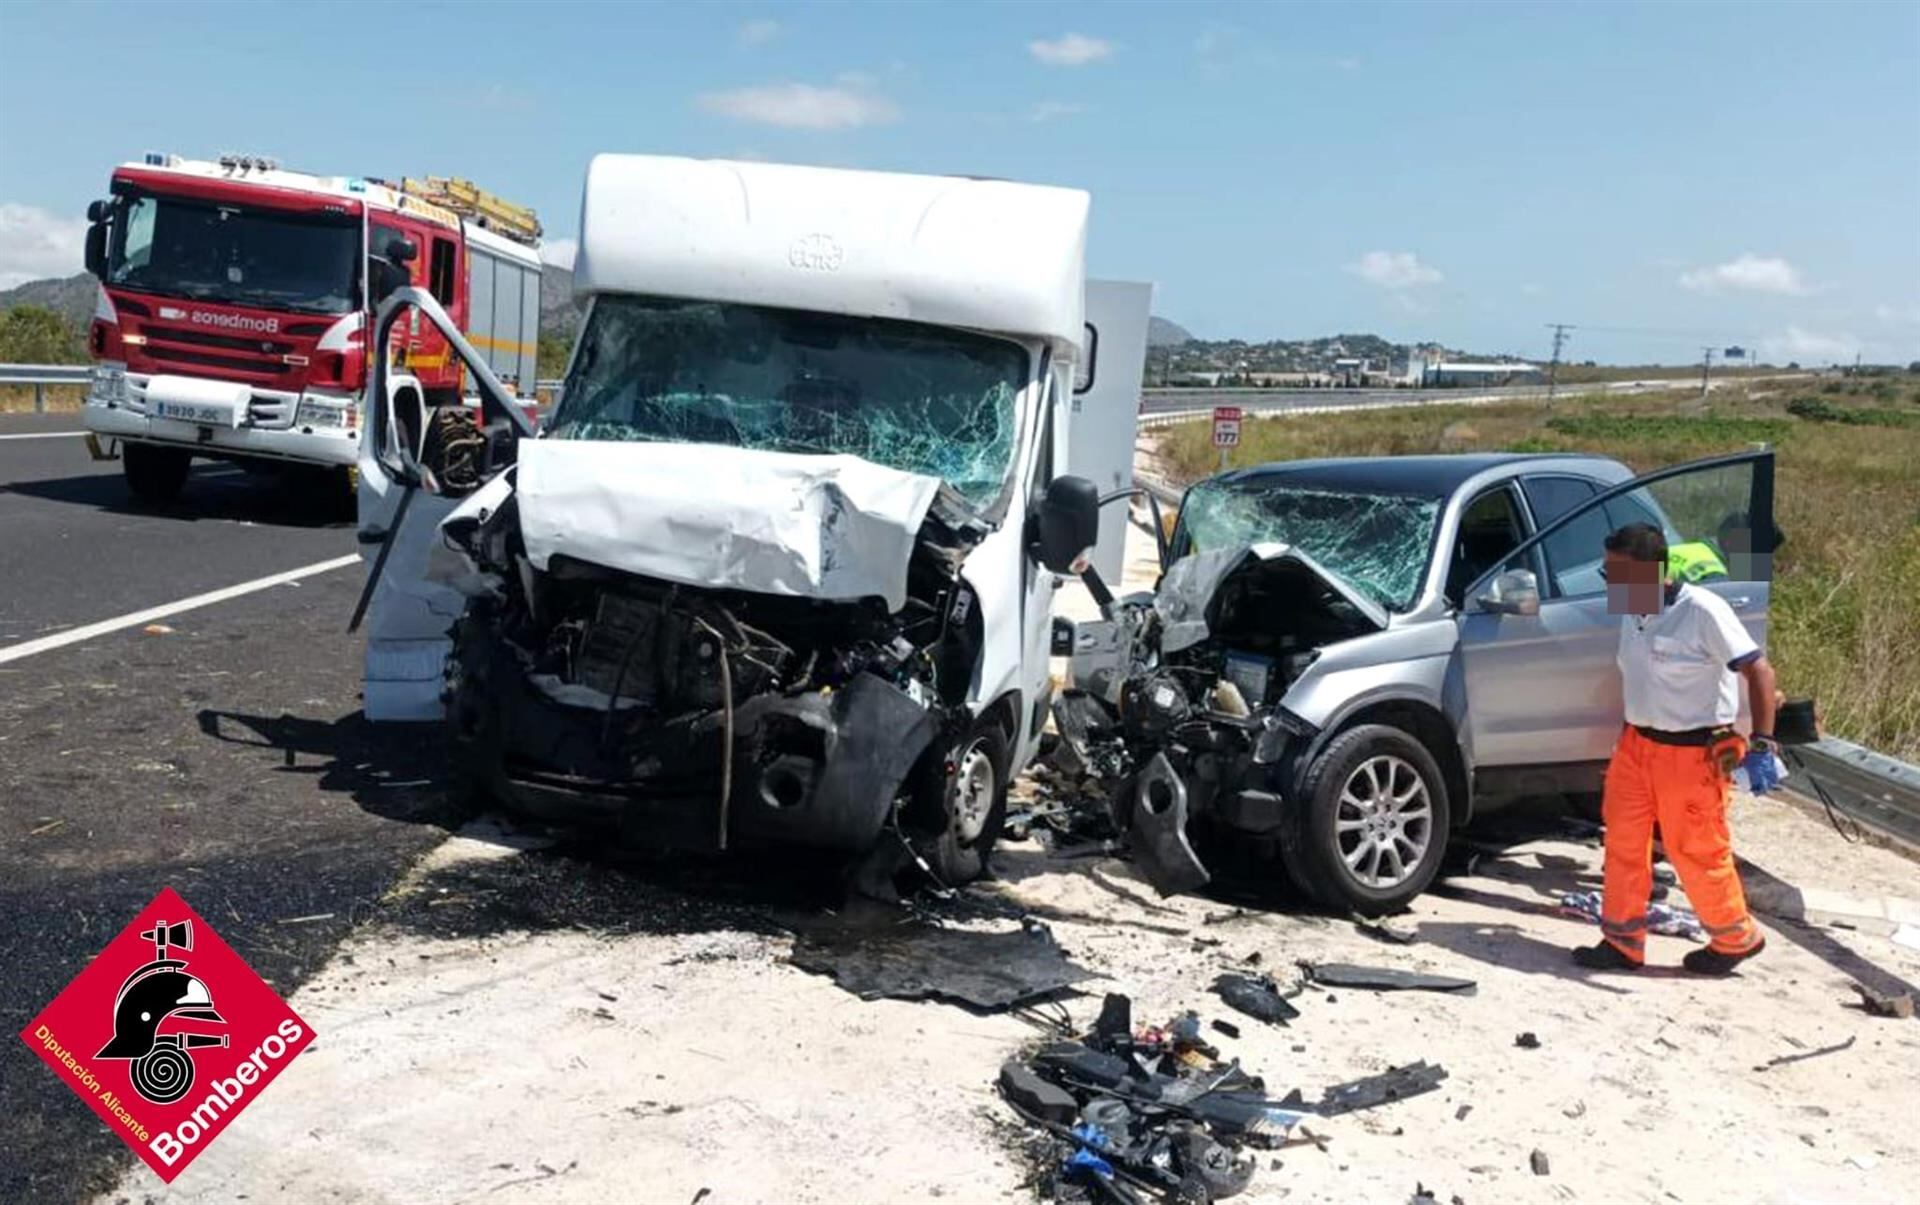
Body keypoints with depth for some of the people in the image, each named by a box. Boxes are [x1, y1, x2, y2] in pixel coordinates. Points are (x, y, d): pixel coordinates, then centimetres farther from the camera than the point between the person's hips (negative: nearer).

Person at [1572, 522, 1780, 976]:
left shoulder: (1702, 610, -19)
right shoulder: (1632, 612, 3)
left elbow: (1759, 671, -20)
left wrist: (1761, 746, -25)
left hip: (1692, 753, -7)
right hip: (1636, 743, 7)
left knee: (1697, 854, 5)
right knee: (1624, 844, 7)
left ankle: (1737, 939, 27)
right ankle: (1622, 942, 19)